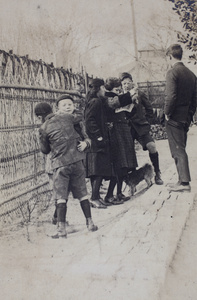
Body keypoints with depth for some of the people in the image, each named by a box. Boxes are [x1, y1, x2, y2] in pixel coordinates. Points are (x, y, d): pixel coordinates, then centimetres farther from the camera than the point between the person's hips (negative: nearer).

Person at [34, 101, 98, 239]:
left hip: (60, 163, -3)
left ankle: (62, 229, -4)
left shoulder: (44, 128, -2)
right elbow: (80, 118, 28)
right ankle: (90, 223, 16)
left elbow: (45, 150, 9)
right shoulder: (66, 117, 7)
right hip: (77, 160, 4)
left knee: (61, 197, 1)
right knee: (82, 194, 12)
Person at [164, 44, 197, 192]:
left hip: (174, 118, -7)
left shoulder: (172, 72, -12)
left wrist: (167, 113, -9)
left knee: (178, 150, -5)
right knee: (180, 150, 15)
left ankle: (184, 182, -6)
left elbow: (171, 96, -21)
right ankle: (182, 180, 20)